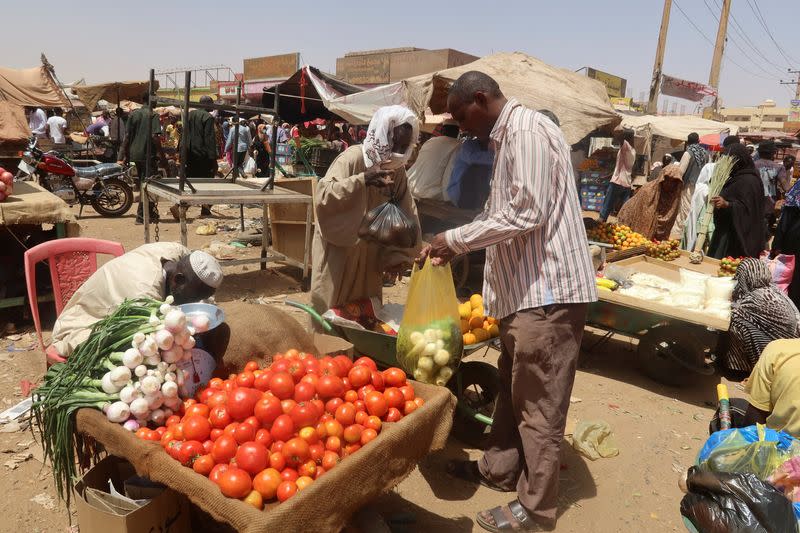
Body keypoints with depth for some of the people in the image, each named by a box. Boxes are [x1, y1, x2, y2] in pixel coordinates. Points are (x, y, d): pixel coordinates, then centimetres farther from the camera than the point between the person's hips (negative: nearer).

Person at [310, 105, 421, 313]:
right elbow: (322, 198, -29)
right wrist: (361, 180, -38)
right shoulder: (352, 158, -18)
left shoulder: (397, 168, 0)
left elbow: (407, 215, 1)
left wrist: (399, 255, -8)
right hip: (339, 255, -5)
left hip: (371, 259, 6)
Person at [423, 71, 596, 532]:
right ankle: (499, 469, 37)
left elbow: (526, 214, -22)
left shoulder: (529, 130, -13)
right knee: (514, 389, 21)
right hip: (525, 288, 10)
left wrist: (456, 238, -15)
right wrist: (457, 246, 10)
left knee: (539, 403, 1)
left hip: (546, 290, -10)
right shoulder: (507, 137, 17)